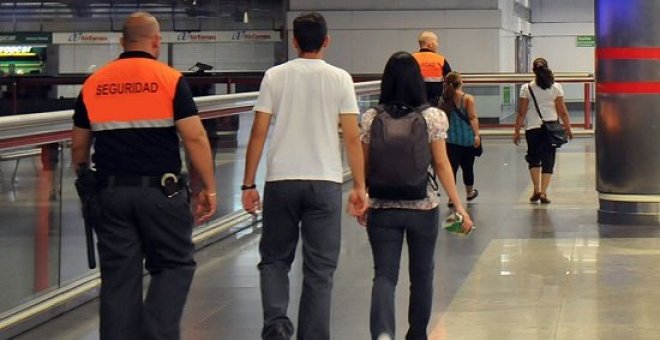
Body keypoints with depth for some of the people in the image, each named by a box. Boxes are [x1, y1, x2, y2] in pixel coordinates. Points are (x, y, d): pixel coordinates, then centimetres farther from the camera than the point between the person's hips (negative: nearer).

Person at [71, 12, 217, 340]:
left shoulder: (93, 83, 7)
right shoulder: (170, 79, -4)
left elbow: (79, 145, 13)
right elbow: (195, 138, -9)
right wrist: (209, 188, -2)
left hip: (111, 192, 4)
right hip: (160, 190, -3)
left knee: (118, 276, 9)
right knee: (175, 265, 8)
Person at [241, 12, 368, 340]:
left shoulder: (275, 76, 1)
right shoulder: (339, 78, 0)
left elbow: (258, 133, -1)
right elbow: (352, 137, -2)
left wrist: (249, 184, 5)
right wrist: (359, 186, 5)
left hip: (281, 181, 1)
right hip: (325, 182, 0)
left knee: (274, 259, 13)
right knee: (319, 268, 6)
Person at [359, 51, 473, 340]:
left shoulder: (371, 119, -2)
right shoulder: (433, 117, -5)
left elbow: (364, 166, 3)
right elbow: (441, 165, -8)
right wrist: (458, 206, -4)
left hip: (382, 208, 0)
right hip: (423, 207, 0)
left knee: (384, 275, -2)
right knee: (421, 275, 16)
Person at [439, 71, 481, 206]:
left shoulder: (444, 100, 1)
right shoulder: (468, 99, -7)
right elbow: (473, 118, -15)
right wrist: (476, 135, -18)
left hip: (450, 139, 1)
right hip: (467, 139, -1)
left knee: (452, 167, -1)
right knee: (467, 167, 16)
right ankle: (470, 193, 36)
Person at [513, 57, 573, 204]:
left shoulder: (527, 88, -4)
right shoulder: (556, 88, 0)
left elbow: (521, 113, -4)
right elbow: (563, 111, 1)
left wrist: (516, 131, 3)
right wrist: (568, 128, 11)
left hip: (533, 128, -1)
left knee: (534, 158, 14)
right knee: (548, 160, 6)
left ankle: (537, 189, 3)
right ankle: (543, 192, 1)